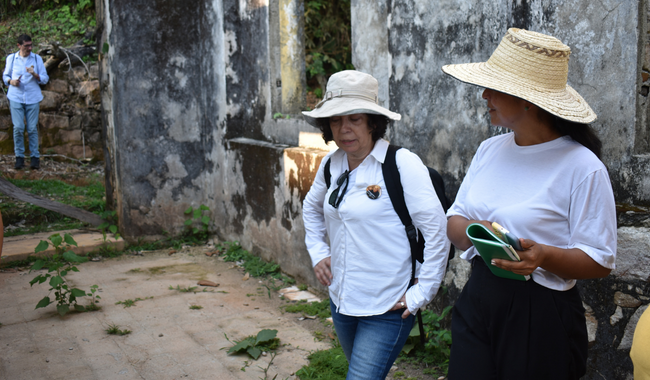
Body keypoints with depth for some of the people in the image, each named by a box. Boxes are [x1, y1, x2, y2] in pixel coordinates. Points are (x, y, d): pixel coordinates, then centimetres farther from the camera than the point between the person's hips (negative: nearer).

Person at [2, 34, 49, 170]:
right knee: (18, 128, -6)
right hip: (15, 98, 0)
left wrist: (35, 74, -15)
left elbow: (45, 79, 5)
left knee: (32, 128, -1)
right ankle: (19, 156, 4)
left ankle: (35, 157, 7)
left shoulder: (37, 59, 6)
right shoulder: (11, 58, 7)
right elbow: (5, 75, 16)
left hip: (33, 98, 0)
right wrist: (11, 81, -6)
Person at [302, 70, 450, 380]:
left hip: (386, 310, -7)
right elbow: (312, 207, 23)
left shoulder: (402, 164, -17)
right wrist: (318, 252, 12)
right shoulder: (331, 164, 3)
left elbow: (437, 231, -17)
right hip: (341, 301, 7)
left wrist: (421, 294, -15)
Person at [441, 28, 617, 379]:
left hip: (541, 315, -5)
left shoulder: (582, 167, -13)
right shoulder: (489, 149, 6)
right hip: (477, 301, 5)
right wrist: (473, 230, -13)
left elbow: (600, 261, -12)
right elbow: (454, 221, 10)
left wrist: (543, 256, -29)